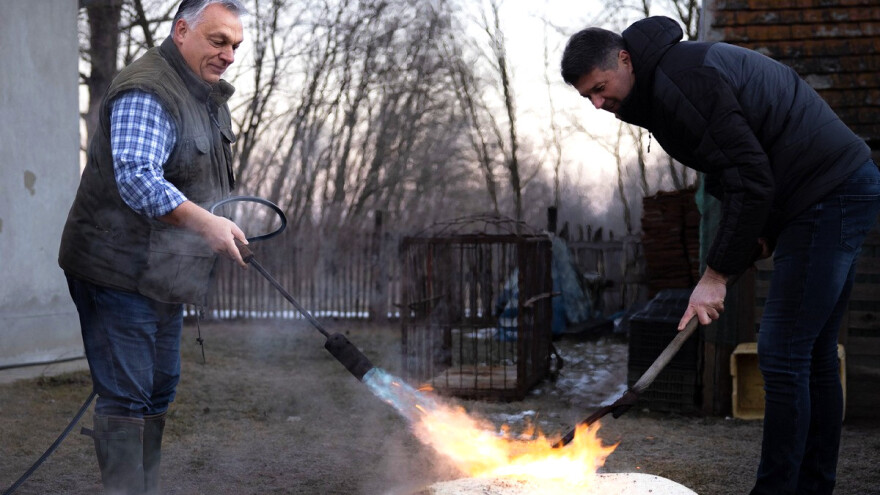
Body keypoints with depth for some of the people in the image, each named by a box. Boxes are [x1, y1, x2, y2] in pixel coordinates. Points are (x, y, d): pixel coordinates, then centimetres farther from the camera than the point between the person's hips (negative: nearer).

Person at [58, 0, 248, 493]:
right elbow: (136, 178, -32)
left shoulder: (210, 96, 15)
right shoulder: (147, 93, -19)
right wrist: (203, 223, -38)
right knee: (125, 397, -10)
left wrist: (225, 226, 18)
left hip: (165, 274, 10)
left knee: (160, 391, 14)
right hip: (119, 272, -10)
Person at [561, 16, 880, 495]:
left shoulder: (683, 78, -18)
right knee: (811, 355, 12)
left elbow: (749, 178, -22)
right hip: (840, 190, 11)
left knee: (782, 353, -10)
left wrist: (716, 273, -17)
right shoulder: (668, 75, 14)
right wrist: (757, 233, 5)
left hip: (830, 194, -11)